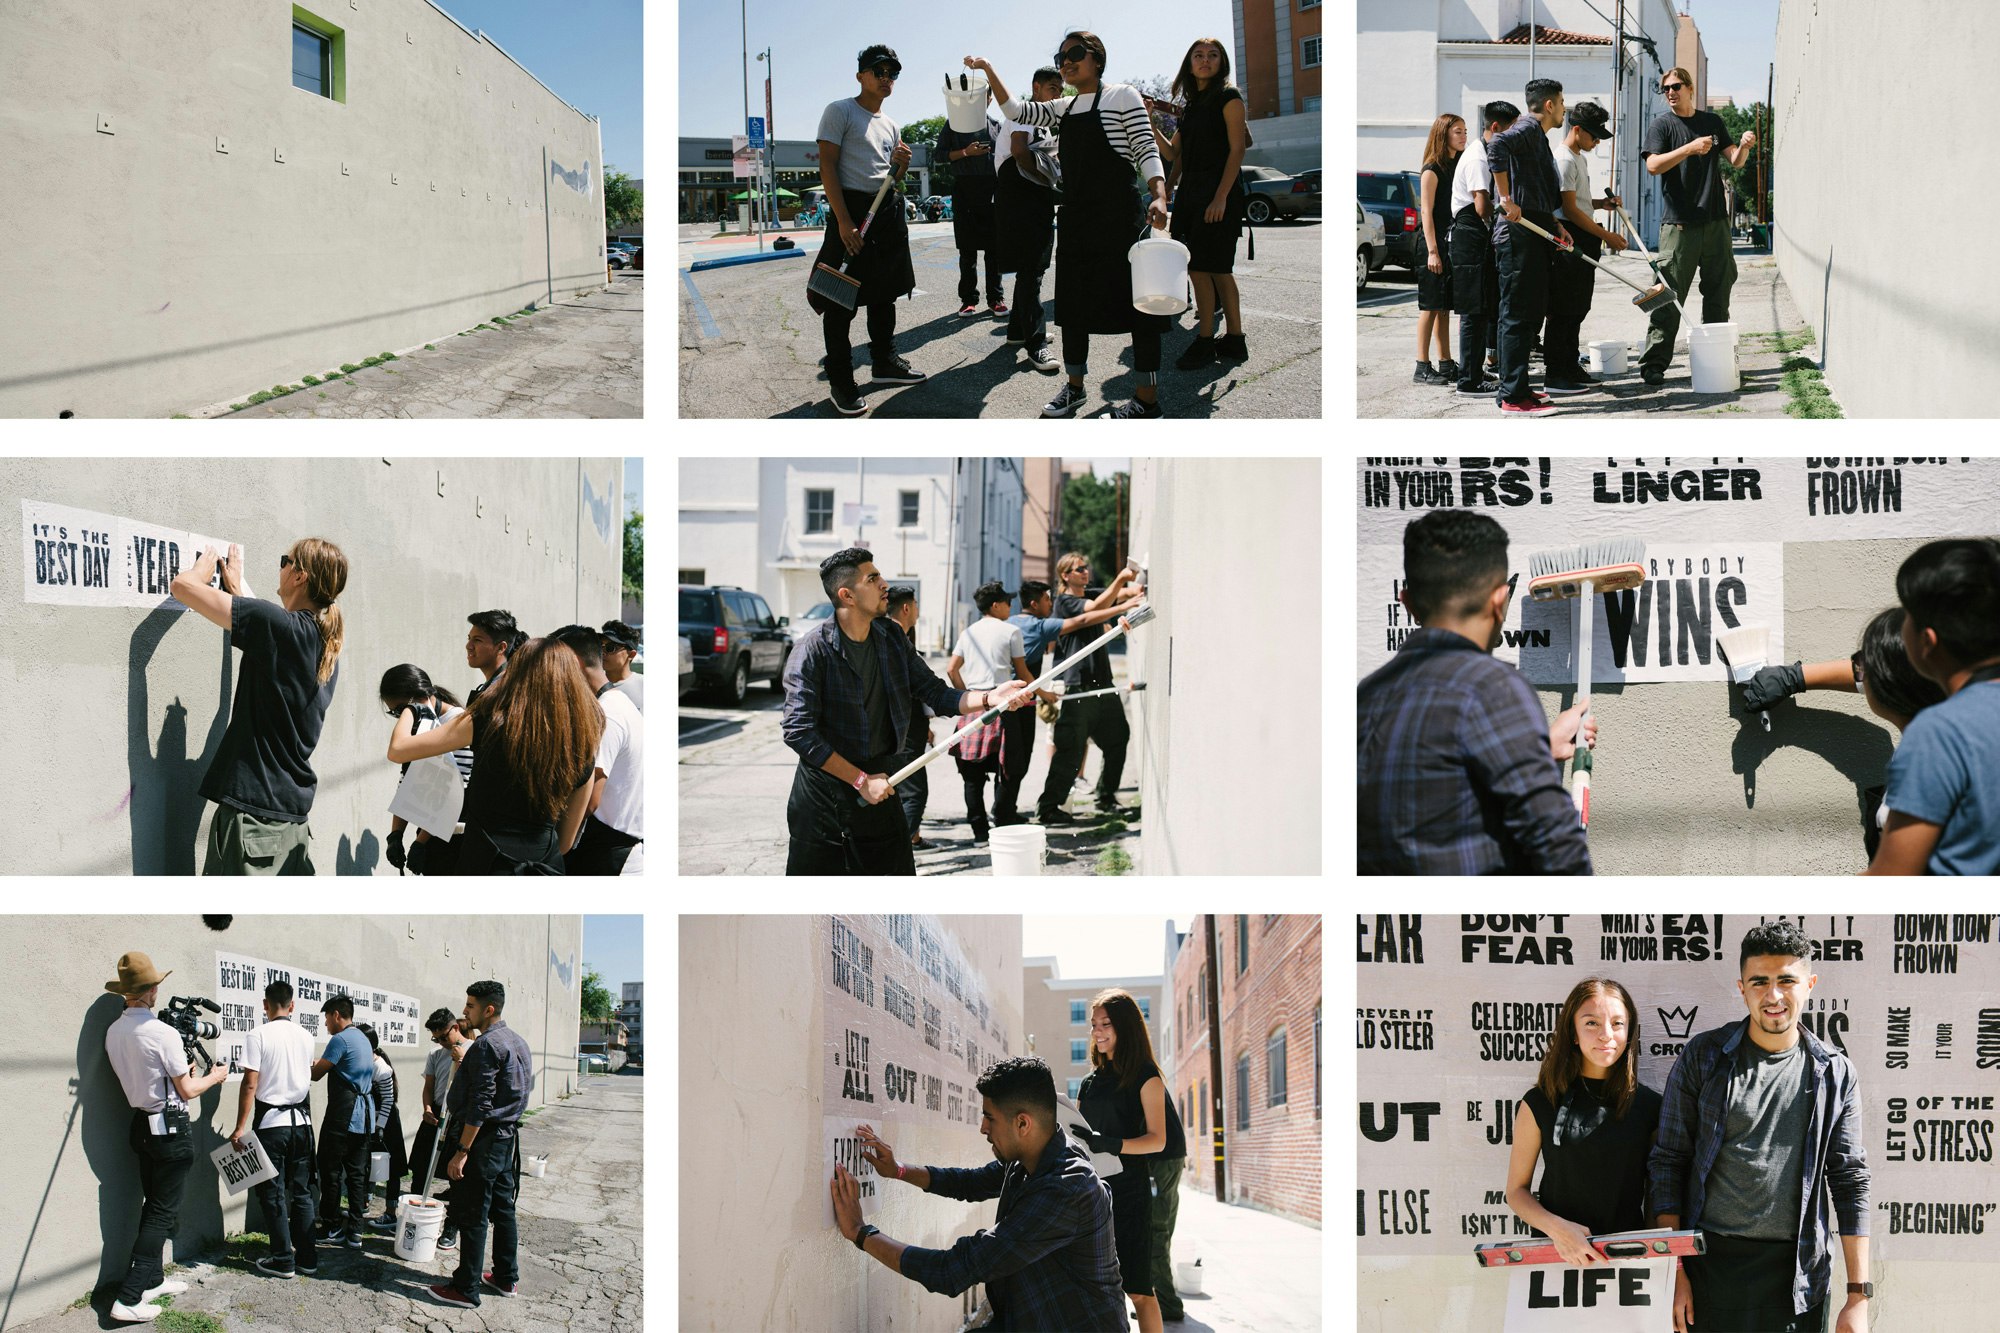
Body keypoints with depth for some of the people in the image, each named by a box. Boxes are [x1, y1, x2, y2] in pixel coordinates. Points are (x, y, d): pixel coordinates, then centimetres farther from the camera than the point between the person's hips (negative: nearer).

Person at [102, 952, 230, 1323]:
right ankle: (128, 1299, -8)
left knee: (154, 1206, 20)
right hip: (171, 1128, -7)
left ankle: (152, 1280, 27)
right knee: (163, 1213, -3)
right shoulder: (163, 1034, -19)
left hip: (141, 1123, 7)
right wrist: (214, 1077, 5)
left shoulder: (113, 1033, 2)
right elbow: (186, 1090, -12)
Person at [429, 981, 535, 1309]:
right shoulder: (517, 1042, 12)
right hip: (508, 1135, 10)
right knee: (502, 1208, 16)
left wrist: (462, 1152, -20)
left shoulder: (486, 1045, -18)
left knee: (471, 1215, -4)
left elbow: (480, 1105, -21)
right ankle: (505, 1277, 24)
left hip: (484, 1138, -10)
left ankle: (466, 1289, -1)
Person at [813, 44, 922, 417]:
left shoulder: (890, 126, 18)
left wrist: (901, 164, -2)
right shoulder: (840, 111, -4)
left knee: (884, 292, 15)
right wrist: (843, 220, -20)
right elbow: (828, 166, -11)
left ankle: (885, 361, 29)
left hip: (887, 210, 8)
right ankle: (840, 382, -3)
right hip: (851, 207, -7)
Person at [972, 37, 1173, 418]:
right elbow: (1015, 111, 12)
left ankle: (1148, 400, -5)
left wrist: (1159, 197, -22)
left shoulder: (1122, 96, -2)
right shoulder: (1063, 108, 17)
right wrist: (989, 72, 1)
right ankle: (1075, 386, 24)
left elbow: (1146, 151, -8)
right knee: (1074, 301, 12)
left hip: (1118, 213, -7)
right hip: (1075, 216, 7)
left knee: (1136, 301, -7)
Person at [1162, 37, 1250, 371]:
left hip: (1217, 191, -8)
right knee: (1218, 269, 7)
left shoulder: (1228, 96, -6)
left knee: (1200, 266, -11)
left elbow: (1237, 149, -13)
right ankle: (1234, 341, 10)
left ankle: (1205, 341, -6)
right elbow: (1174, 153, 16)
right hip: (1191, 192, 8)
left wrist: (1221, 196, -19)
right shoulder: (1192, 105, 18)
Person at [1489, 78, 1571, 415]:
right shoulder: (1528, 128, -8)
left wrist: (1554, 224, 16)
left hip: (1535, 235, 10)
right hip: (1519, 236, -10)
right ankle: (1512, 396, -9)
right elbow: (1497, 145, -30)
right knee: (1518, 315, -9)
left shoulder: (1538, 136, 23)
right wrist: (1507, 200, -29)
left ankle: (1516, 387, 19)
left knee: (1531, 314, 13)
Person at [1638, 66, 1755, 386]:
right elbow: (1653, 165, -14)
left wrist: (1744, 147, -12)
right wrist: (1690, 148, -25)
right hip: (1680, 224, -5)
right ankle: (1653, 364, -7)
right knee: (1670, 297, -8)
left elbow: (1735, 161, 11)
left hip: (1715, 221, 5)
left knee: (1718, 291, 8)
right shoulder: (1662, 125, 1)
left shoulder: (1712, 121, 14)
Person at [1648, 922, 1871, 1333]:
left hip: (1799, 1271, 1)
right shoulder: (1701, 1059, 1)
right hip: (1712, 1264, -1)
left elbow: (1851, 1179, 5)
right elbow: (1668, 1162, 2)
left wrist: (1858, 1295, 0)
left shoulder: (1835, 1074, 4)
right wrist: (1673, 1273, -5)